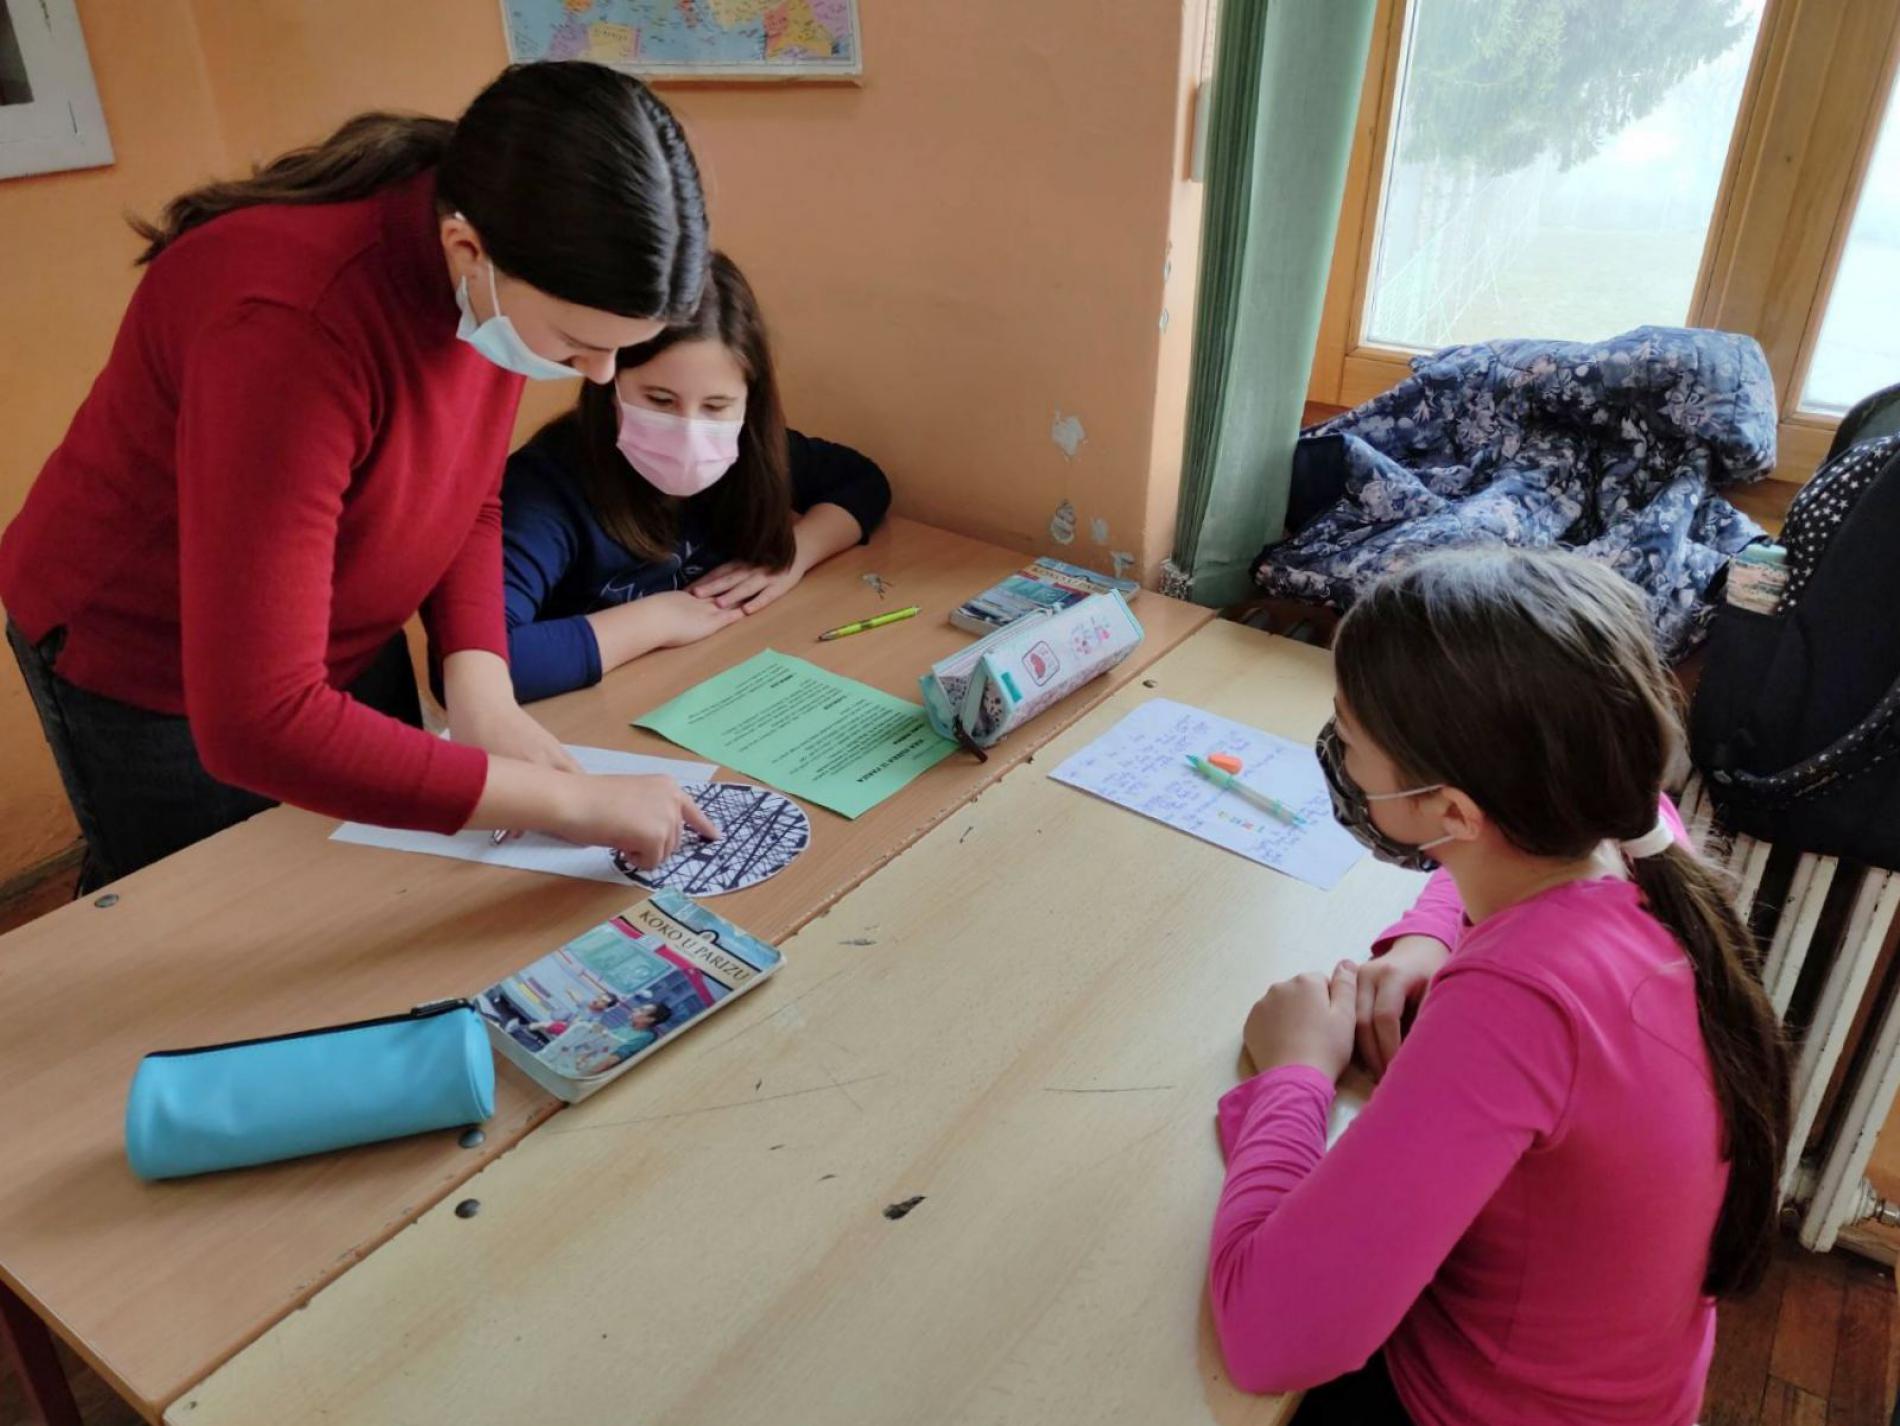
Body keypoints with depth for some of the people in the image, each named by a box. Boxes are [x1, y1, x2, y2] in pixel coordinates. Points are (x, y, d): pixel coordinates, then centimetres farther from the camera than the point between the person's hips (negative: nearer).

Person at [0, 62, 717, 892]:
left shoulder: (500, 283, -18)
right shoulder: (291, 322, -39)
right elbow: (258, 721, -42)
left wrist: (479, 682, -21)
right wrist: (571, 802, -40)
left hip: (346, 651, 6)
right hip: (148, 678, -5)